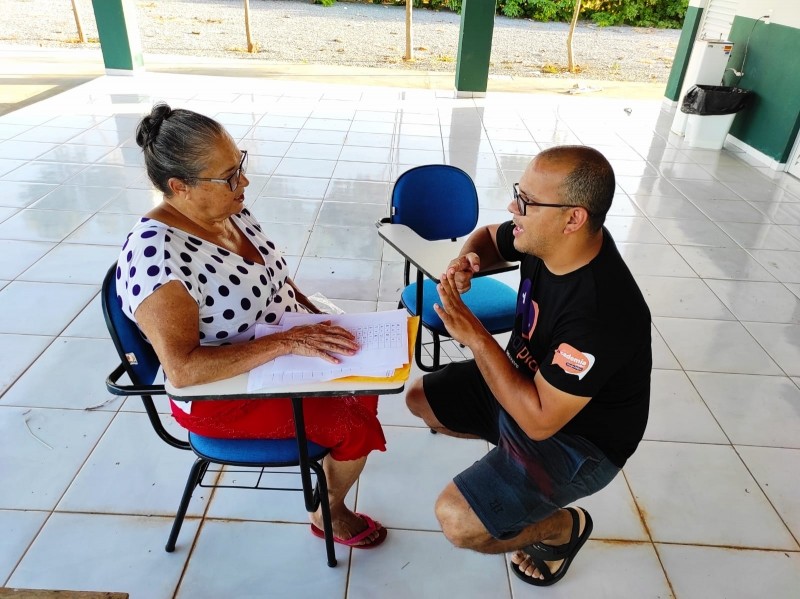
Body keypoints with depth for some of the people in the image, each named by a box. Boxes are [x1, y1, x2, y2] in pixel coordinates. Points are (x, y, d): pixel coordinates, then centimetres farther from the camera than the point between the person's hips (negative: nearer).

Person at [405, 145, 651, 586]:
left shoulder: (601, 311, -38)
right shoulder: (545, 239, -15)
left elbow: (539, 419, -33)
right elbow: (488, 238, 7)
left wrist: (476, 337, -31)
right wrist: (468, 261, -16)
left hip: (575, 437, -7)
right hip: (523, 379, 8)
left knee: (457, 520, -21)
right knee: (420, 399, 12)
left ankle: (564, 526, 9)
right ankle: (508, 453, 25)